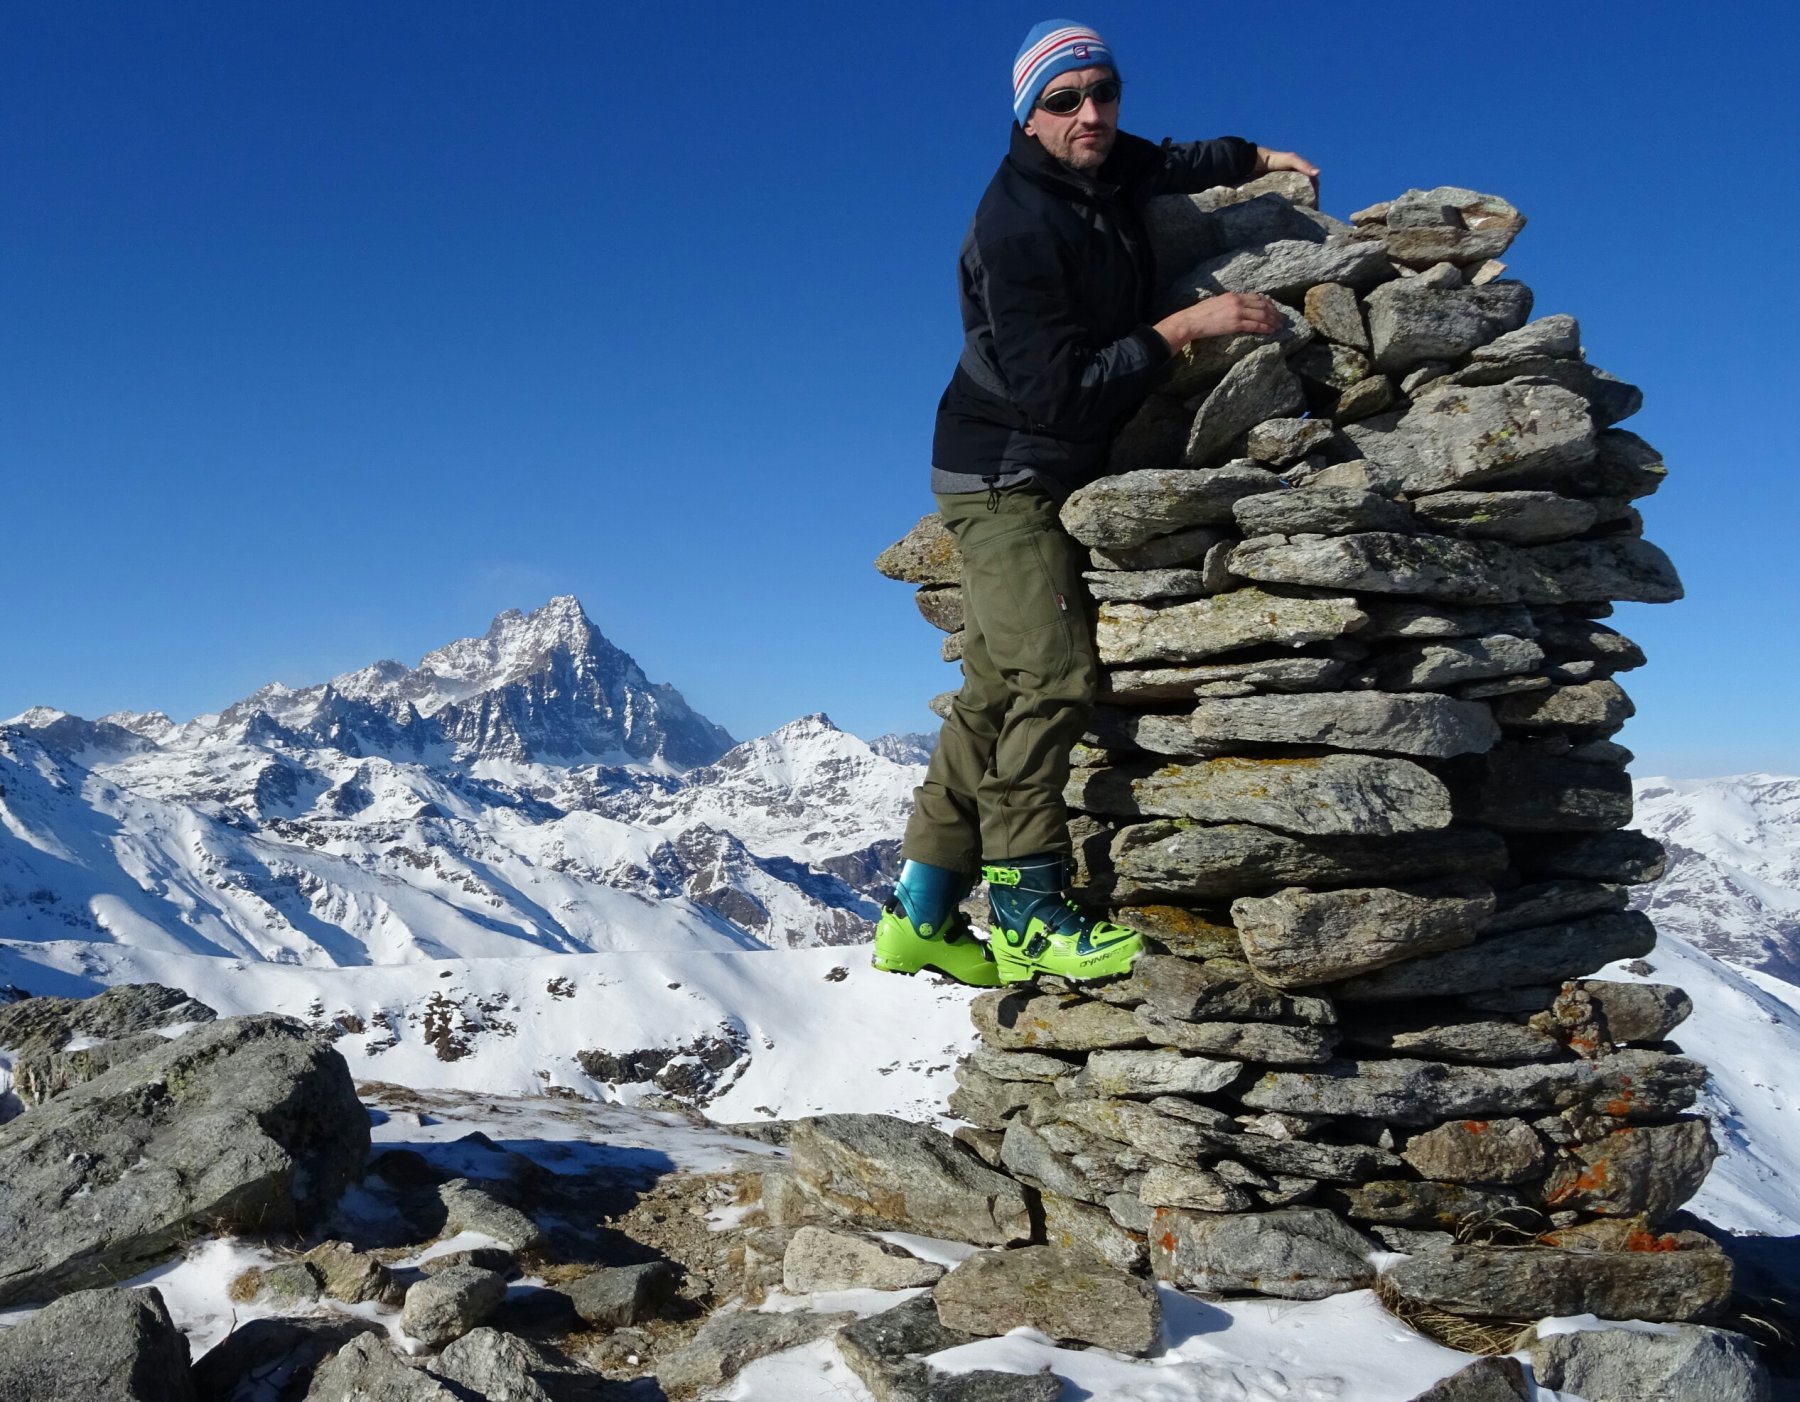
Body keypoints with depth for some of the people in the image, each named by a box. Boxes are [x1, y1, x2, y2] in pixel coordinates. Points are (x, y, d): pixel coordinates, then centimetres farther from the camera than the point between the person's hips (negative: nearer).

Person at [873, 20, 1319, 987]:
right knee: (1055, 678, -20)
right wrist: (1183, 327, -25)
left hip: (1054, 479, 9)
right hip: (1005, 477, -9)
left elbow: (1168, 163, 34)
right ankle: (1027, 915, -12)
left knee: (999, 693, 6)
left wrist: (1257, 159, 26)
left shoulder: (1108, 174, 8)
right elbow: (1058, 392, -26)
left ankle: (922, 915, 12)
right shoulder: (1018, 226, -20)